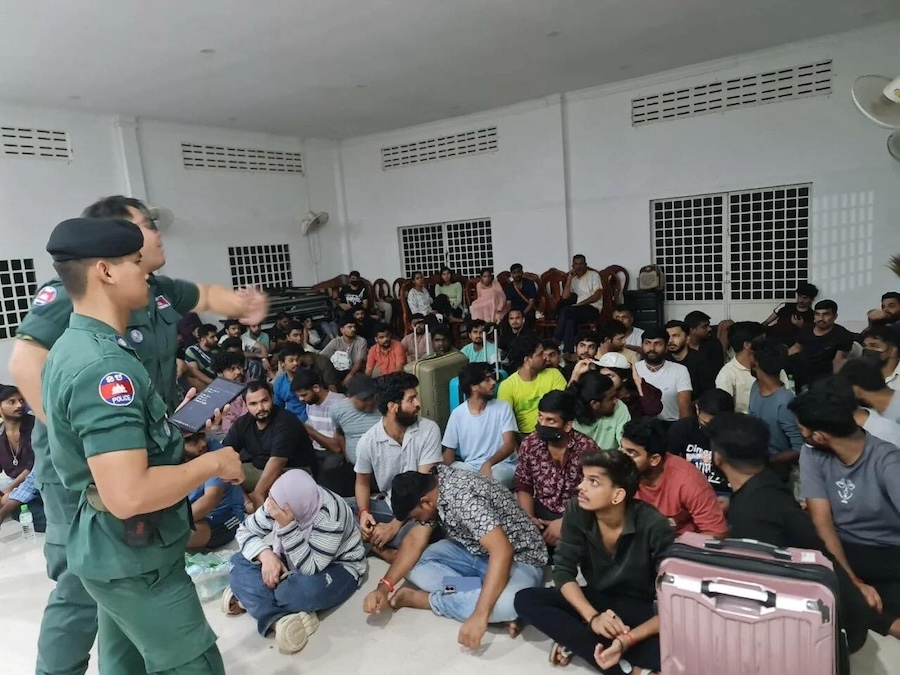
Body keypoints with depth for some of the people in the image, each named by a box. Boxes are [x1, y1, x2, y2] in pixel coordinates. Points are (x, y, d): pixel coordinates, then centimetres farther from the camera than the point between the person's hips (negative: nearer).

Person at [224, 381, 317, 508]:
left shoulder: (286, 422, -21)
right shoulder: (243, 422, 0)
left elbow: (276, 461, -26)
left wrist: (258, 493, -28)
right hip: (258, 469, 7)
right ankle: (249, 506, -17)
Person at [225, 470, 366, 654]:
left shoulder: (329, 515, -33)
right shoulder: (282, 501, -17)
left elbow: (310, 569, -34)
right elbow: (245, 531, -7)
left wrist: (287, 525, -41)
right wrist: (266, 555, -25)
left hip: (338, 569, -6)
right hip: (293, 563, 6)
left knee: (308, 589, -38)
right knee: (240, 562, -12)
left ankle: (247, 597, -12)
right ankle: (281, 619, -26)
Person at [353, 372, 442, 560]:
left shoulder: (429, 430, -14)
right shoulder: (368, 441, -7)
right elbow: (363, 482, 8)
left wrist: (394, 525, -24)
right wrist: (364, 512, -15)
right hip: (389, 505, 4)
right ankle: (386, 549, -20)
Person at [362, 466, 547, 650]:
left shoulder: (465, 497, -32)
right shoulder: (428, 488, -6)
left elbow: (502, 553, -39)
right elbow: (414, 540, -6)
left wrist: (480, 615, -41)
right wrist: (384, 586, -18)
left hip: (517, 559, -7)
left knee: (506, 603, -39)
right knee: (414, 564, -10)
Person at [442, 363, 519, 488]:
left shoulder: (502, 408, -3)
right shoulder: (458, 413, 0)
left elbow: (510, 444, -11)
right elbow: (449, 450, 4)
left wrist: (488, 463, -31)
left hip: (501, 465, -1)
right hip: (470, 466, 1)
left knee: (495, 477, -36)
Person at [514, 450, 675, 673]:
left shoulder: (653, 526, -25)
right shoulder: (577, 512, -15)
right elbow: (563, 572, -11)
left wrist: (629, 639, -37)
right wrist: (592, 617, -29)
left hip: (642, 609, -4)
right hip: (595, 599, 4)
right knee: (525, 600, -21)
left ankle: (579, 641, -21)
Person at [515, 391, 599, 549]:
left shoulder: (586, 448, -16)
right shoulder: (529, 444, -5)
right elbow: (523, 486, 4)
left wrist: (564, 522, -20)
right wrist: (529, 517, -12)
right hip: (541, 510, 3)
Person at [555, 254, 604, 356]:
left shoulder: (593, 275, 5)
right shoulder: (573, 279, 19)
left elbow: (597, 295, -7)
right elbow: (565, 297, 5)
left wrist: (580, 304, -14)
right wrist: (569, 278, 1)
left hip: (593, 309, -4)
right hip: (579, 310, 4)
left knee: (565, 311, -29)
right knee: (570, 320, -32)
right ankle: (567, 352, -37)